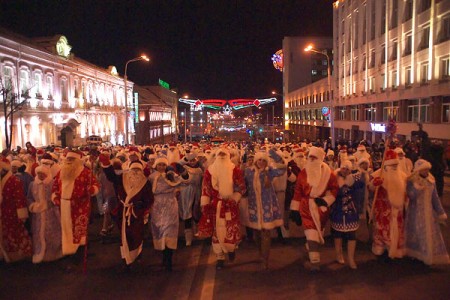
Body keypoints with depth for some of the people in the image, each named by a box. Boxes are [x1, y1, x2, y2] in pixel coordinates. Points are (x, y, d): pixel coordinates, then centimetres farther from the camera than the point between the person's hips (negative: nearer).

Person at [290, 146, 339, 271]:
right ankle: (315, 261, -8)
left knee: (318, 230, 17)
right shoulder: (303, 173, -2)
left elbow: (334, 188, 0)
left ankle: (310, 247, 45)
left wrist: (325, 200, -14)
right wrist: (294, 209, -1)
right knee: (312, 232, -10)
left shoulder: (328, 173, -4)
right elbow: (298, 191, -1)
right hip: (307, 207, -1)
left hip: (322, 206, 1)